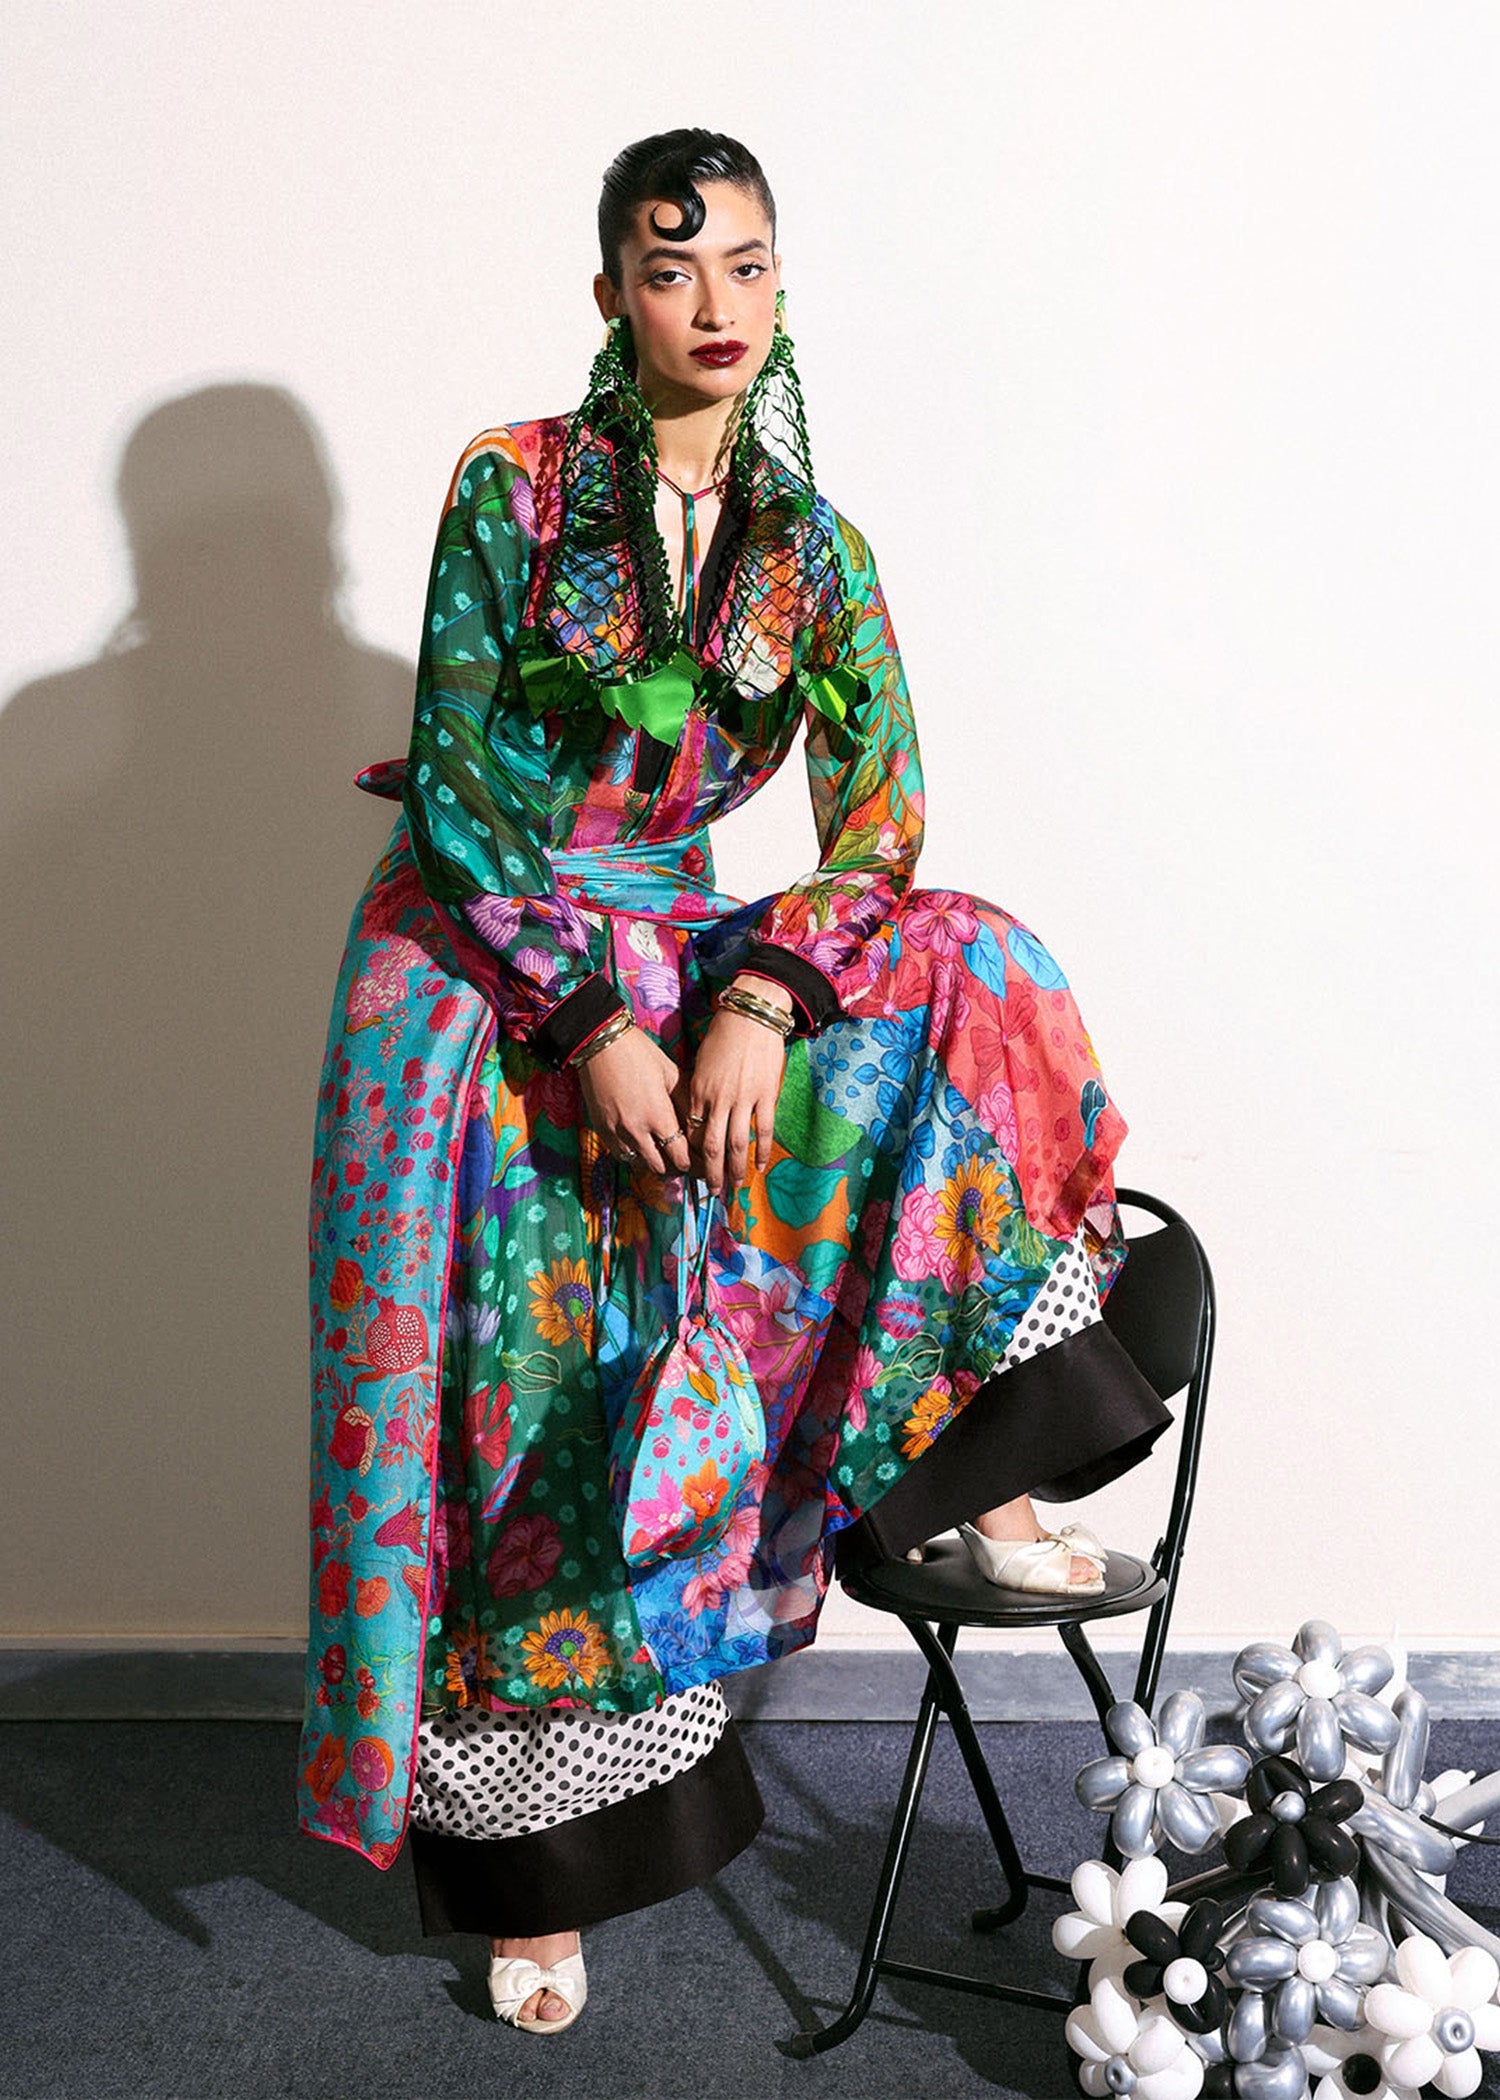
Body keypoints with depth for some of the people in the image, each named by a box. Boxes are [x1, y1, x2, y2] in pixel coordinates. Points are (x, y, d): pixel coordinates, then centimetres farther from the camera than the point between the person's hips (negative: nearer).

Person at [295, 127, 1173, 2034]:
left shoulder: (812, 551, 3)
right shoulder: (512, 488, -6)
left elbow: (879, 809, -4)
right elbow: (459, 790, -11)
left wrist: (762, 1000, -21)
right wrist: (592, 1027, -20)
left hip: (675, 943, 4)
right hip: (481, 976, -4)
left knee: (963, 974, -17)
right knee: (524, 1380, -8)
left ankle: (973, 1465, -10)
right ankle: (531, 1867, 8)